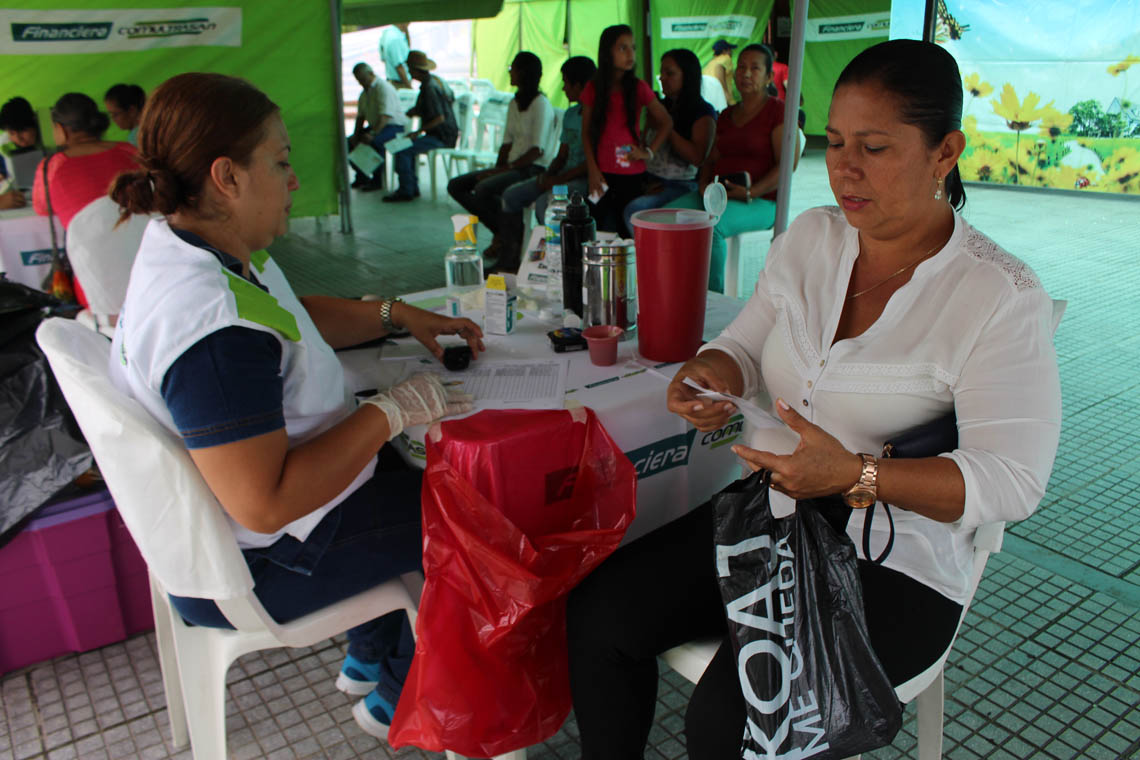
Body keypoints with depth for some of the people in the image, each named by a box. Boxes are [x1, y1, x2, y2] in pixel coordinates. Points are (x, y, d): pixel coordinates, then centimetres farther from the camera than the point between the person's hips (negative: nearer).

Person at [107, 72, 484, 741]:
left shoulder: (188, 242, -2)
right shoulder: (217, 331, -36)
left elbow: (298, 316, 15)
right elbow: (265, 505, -36)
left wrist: (395, 315, 3)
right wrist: (390, 412, -28)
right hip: (249, 565, -10)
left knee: (412, 469, 26)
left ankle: (369, 656, 39)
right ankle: (398, 696, 27)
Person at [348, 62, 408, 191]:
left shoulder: (383, 88, -17)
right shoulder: (365, 91, 13)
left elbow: (385, 116, -27)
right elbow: (360, 116, 15)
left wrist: (372, 134, -36)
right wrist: (356, 135, -1)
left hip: (394, 126, -9)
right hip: (375, 126, 9)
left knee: (375, 142, -37)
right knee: (349, 142, -4)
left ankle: (377, 181, -22)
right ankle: (361, 176, 6)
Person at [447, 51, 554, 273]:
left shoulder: (541, 104, -9)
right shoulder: (514, 103, 18)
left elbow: (537, 150, -17)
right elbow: (507, 142, 16)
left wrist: (507, 168, -20)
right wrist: (497, 168, 0)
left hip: (533, 169, -9)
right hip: (512, 167, 9)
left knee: (484, 189, -33)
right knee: (456, 186, -1)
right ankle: (502, 230, -1)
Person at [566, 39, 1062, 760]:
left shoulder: (1004, 297, -14)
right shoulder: (810, 237, 4)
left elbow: (1012, 479, -17)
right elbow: (747, 347, 11)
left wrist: (854, 475, -30)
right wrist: (709, 372, -14)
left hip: (892, 568, -5)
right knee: (598, 611, -10)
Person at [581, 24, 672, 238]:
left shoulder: (639, 88, 0)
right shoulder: (593, 89, 4)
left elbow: (666, 122, 8)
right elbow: (586, 133, 6)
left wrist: (648, 151, -2)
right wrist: (592, 169, -2)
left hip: (631, 173, -1)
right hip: (601, 172, 1)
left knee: (627, 229, -2)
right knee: (599, 229, 1)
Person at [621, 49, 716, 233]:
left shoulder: (704, 113, -1)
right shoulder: (661, 107, 19)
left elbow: (698, 157, -16)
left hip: (681, 185, -6)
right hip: (651, 182, 6)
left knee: (635, 209, -33)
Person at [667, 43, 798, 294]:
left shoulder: (778, 111, 1)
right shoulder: (727, 115, 22)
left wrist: (750, 192, -19)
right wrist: (704, 183, 0)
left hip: (762, 201, -6)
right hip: (717, 196, 6)